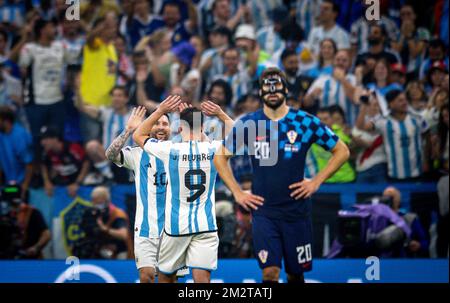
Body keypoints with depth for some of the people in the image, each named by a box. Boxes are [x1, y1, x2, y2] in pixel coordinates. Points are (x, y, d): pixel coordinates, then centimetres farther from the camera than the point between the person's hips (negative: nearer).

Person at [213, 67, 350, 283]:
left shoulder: (305, 122, -2)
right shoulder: (247, 124, 0)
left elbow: (342, 151, 5)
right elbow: (220, 157, 11)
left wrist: (316, 182, -2)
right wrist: (237, 192, 2)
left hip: (296, 210, 0)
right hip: (263, 211, 0)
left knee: (296, 273, 9)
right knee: (270, 272, -11)